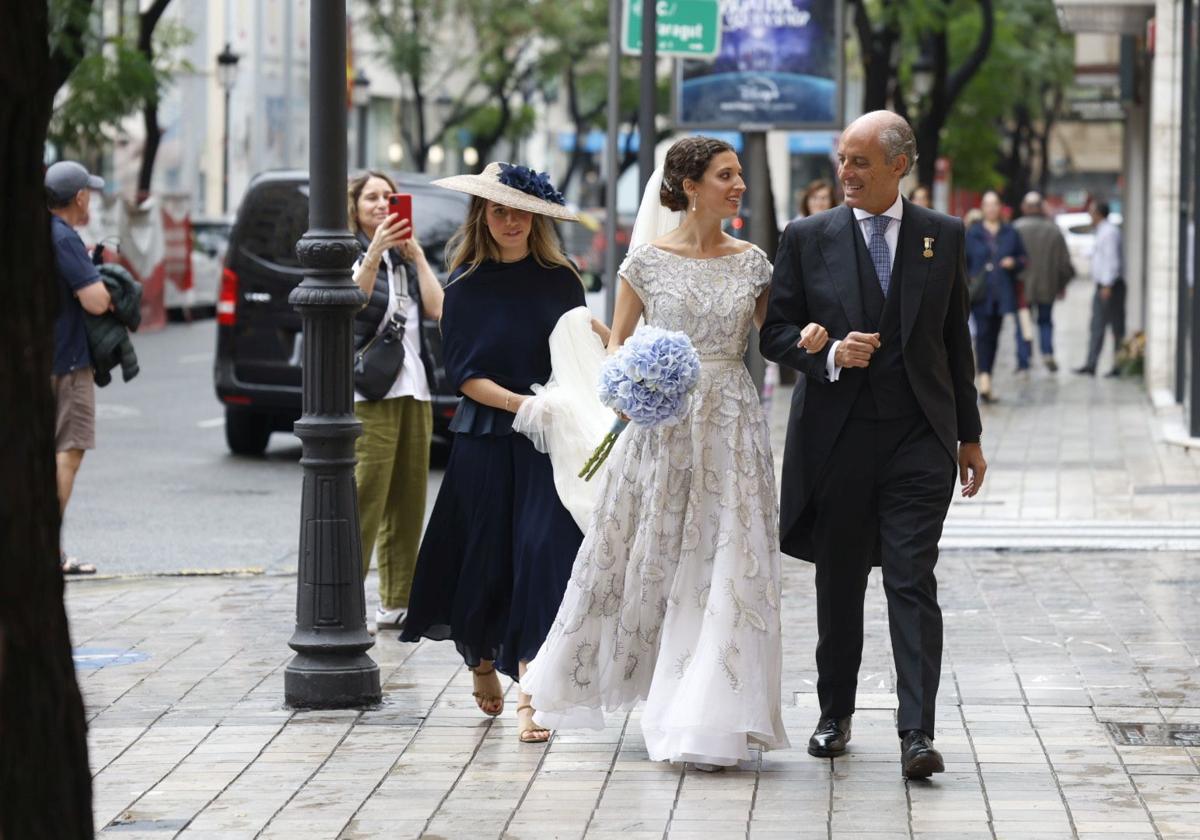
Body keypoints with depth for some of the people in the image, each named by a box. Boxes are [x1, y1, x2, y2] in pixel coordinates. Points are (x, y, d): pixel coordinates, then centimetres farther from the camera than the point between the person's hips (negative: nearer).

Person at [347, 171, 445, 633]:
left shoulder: (405, 258, 18)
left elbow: (436, 307, 5)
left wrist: (415, 253, -1)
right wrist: (375, 252, -32)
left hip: (413, 389, 7)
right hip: (368, 391, -7)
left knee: (407, 500, 7)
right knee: (364, 498, -12)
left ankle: (396, 602, 12)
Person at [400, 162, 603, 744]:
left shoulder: (560, 280, 4)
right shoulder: (467, 285, 1)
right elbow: (464, 374, -3)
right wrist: (521, 403, -16)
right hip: (486, 440, 0)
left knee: (541, 553, -12)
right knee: (486, 557, 7)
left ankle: (527, 695, -14)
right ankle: (481, 663, 36)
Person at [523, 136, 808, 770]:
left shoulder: (752, 262, 5)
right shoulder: (649, 259, 0)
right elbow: (616, 344, 5)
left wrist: (809, 336, -10)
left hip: (730, 427, 1)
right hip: (660, 425, -1)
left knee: (724, 567, -5)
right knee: (644, 558, 7)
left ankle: (709, 721, 0)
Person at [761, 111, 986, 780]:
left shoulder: (943, 236, 6)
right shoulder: (809, 238, 4)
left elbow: (956, 339, 11)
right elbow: (776, 332, 4)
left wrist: (970, 435, 11)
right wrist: (830, 354, -16)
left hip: (920, 437, -1)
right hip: (837, 440, 1)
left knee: (914, 583, -9)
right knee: (839, 586, 11)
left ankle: (918, 733, -12)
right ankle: (836, 714, 26)